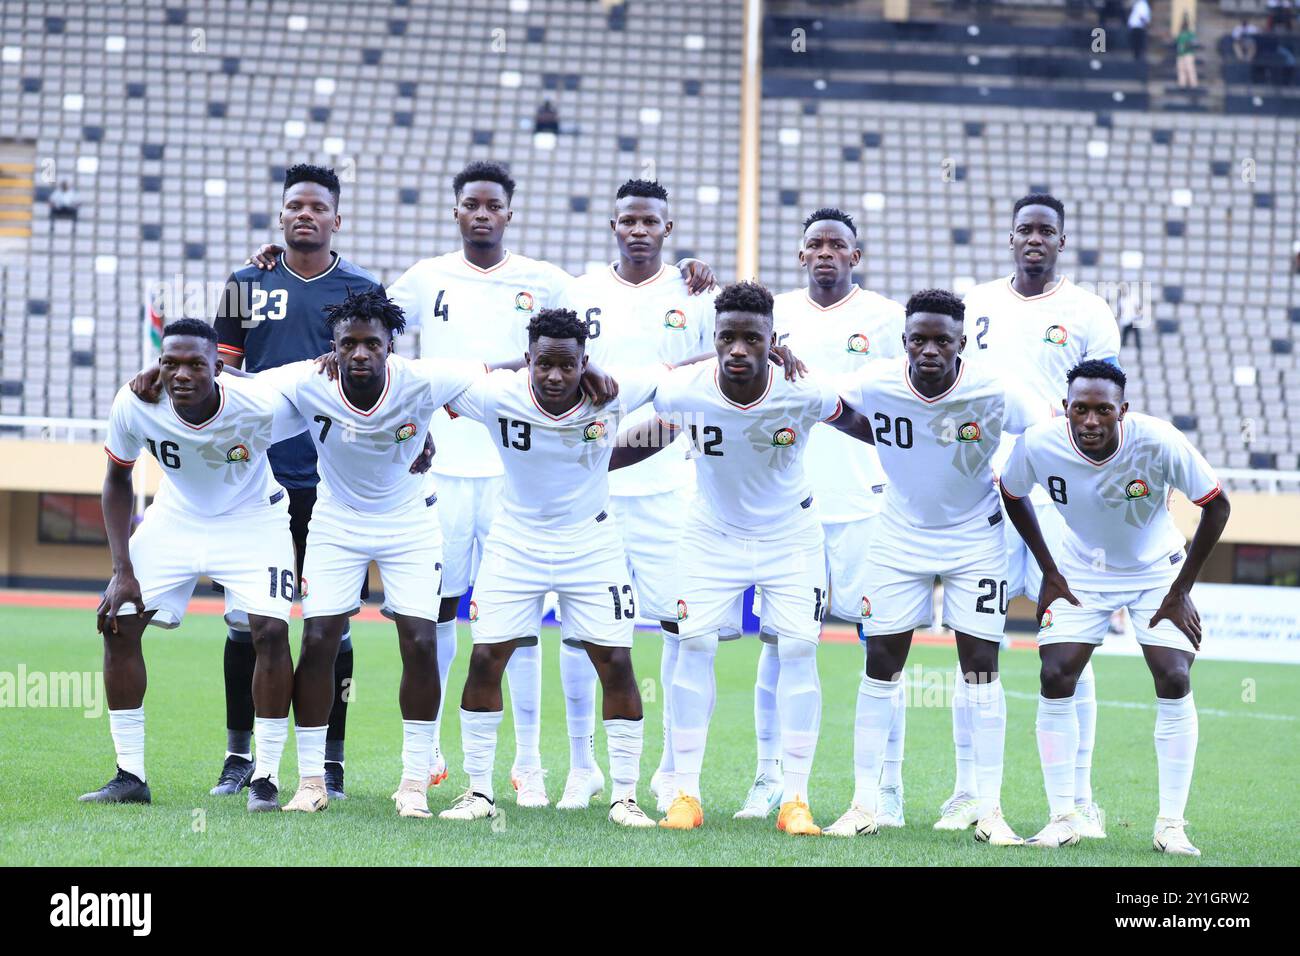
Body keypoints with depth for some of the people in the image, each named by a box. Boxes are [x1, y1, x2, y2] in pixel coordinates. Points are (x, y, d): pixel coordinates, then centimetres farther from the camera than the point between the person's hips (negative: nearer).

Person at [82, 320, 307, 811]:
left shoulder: (261, 406, -32)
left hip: (252, 522, -3)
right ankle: (130, 775, 4)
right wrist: (122, 570, -10)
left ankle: (266, 777, -6)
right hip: (175, 518, 3)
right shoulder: (134, 406, -24)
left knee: (270, 631, -19)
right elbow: (118, 481, -6)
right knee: (117, 623, -7)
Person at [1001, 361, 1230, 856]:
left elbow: (1216, 507, -17)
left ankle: (1171, 824, -6)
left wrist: (1181, 590, -14)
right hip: (1082, 570, 2)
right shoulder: (1040, 444, -25)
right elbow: (1011, 497, -2)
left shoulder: (1159, 442, -31)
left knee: (1174, 681, -14)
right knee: (1056, 679, -11)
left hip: (1156, 571, -1)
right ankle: (1063, 818, 0)